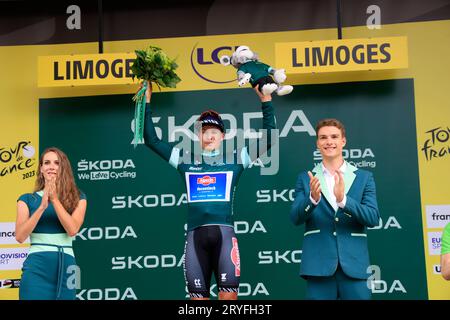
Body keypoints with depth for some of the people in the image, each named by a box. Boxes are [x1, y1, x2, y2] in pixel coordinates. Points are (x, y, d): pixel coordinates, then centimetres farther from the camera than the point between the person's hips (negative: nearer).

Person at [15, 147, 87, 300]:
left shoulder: (77, 198, 8)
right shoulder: (27, 199, 7)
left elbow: (72, 229, -8)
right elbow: (20, 236, -5)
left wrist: (55, 199, -12)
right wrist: (42, 206, -13)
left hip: (66, 266, 1)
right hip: (36, 267, -1)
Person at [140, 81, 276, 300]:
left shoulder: (235, 159, 12)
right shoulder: (185, 159, 16)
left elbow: (268, 139, 9)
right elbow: (151, 140, 19)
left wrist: (266, 102, 4)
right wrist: (146, 103, 15)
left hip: (224, 234, -2)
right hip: (195, 236, 2)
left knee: (229, 294, -6)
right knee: (198, 296, 6)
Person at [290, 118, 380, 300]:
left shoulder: (364, 177, 8)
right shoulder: (306, 179, 8)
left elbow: (373, 218, -3)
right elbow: (295, 218, -2)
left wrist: (343, 199, -20)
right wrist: (313, 198, -22)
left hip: (354, 264, 0)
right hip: (319, 264, 0)